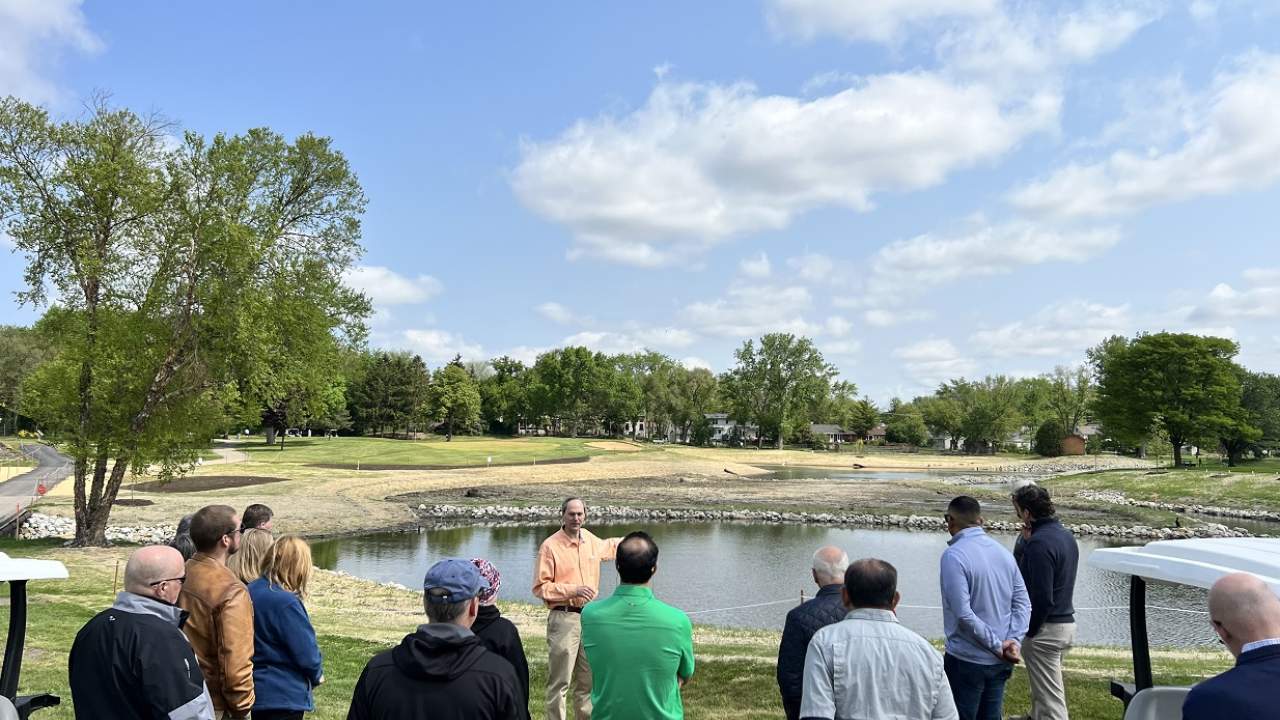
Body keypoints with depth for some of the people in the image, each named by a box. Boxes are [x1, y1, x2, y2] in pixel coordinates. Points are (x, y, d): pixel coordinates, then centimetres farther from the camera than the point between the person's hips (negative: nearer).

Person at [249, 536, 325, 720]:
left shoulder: (252, 591, 0)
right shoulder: (286, 603, -25)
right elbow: (307, 652, -21)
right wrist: (317, 676, 0)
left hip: (257, 690, 8)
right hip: (284, 697, -8)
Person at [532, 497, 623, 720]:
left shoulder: (590, 539, 8)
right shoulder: (550, 546, -11)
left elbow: (608, 546, 32)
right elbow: (540, 588, -12)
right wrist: (573, 590, -20)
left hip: (589, 616, 6)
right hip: (563, 618, -6)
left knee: (588, 679, 15)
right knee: (559, 681, -2)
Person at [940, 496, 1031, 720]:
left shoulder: (953, 555, -17)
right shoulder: (1003, 552, 5)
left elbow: (964, 614, -22)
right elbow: (1023, 604, 2)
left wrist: (998, 646, -13)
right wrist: (1013, 641, -6)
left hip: (967, 661, -6)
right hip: (1000, 662, 7)